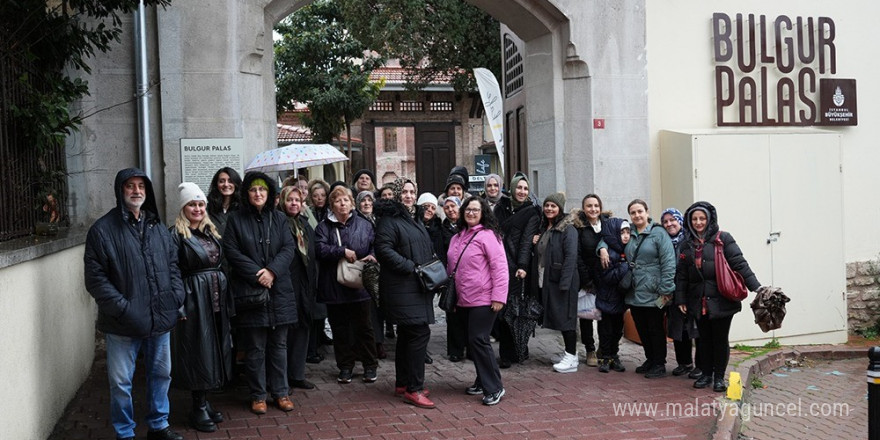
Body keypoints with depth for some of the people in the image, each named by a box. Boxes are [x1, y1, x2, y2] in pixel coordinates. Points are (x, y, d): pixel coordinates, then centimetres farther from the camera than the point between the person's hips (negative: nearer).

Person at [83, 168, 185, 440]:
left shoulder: (158, 228, 11)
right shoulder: (103, 230, -6)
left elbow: (173, 266, 17)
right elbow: (95, 278, -9)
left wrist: (177, 298, 2)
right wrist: (123, 308, -16)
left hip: (161, 318, 5)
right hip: (123, 324, -5)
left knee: (161, 374, 16)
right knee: (121, 382, 4)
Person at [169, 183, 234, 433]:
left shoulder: (211, 232, 14)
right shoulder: (176, 235, -7)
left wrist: (226, 300, 13)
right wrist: (179, 306, -19)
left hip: (217, 298, 7)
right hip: (194, 299, -7)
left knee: (215, 349, 11)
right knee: (198, 351, -1)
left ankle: (204, 401, 23)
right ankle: (199, 409, 11)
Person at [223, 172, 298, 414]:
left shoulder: (279, 219, 9)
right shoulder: (236, 220, 2)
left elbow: (289, 248, 2)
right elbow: (231, 252, -5)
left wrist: (272, 271, -13)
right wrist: (256, 274, -13)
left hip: (279, 289, 3)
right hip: (249, 291, -2)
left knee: (279, 344, 8)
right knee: (255, 347, 2)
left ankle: (280, 392, 17)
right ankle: (258, 395, 14)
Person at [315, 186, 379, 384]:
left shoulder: (364, 224, 5)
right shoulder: (324, 227, 2)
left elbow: (376, 245, 4)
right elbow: (319, 248, -12)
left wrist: (372, 256, -17)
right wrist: (343, 251, -21)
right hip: (334, 287, 0)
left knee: (364, 327, 6)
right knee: (340, 329, 9)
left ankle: (370, 366, 18)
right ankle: (345, 366, 21)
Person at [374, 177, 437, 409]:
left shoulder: (415, 218, 19)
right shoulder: (389, 219, -9)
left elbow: (428, 249, 28)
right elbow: (384, 250, -18)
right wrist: (411, 267, -20)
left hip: (418, 286, 9)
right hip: (402, 287, -9)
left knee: (407, 335, 14)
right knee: (419, 332, -13)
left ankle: (403, 383, 24)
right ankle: (414, 389, -8)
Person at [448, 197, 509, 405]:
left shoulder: (487, 235, -10)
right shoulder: (457, 238, 13)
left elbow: (499, 267, -15)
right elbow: (451, 268, 20)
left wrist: (499, 297, -19)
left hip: (483, 300, -7)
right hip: (463, 300, 8)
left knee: (478, 340, -10)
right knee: (473, 341, 13)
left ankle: (494, 388, -1)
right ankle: (483, 381, 26)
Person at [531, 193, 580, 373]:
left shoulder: (568, 229, -11)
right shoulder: (544, 228, 15)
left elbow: (571, 256, -19)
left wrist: (564, 282, -23)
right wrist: (535, 243, 7)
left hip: (562, 281, -8)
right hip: (546, 280, 8)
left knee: (565, 317, -5)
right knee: (556, 316, 13)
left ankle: (571, 358, 2)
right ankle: (569, 352, 24)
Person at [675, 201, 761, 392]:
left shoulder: (723, 239, -1)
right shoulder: (687, 245, 11)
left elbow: (739, 263, -7)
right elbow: (681, 274, 13)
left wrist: (755, 287, -13)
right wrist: (680, 299, 9)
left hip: (721, 300, -3)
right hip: (699, 302, 3)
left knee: (720, 339, 3)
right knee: (704, 339, 10)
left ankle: (719, 377, 16)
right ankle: (706, 374, 24)